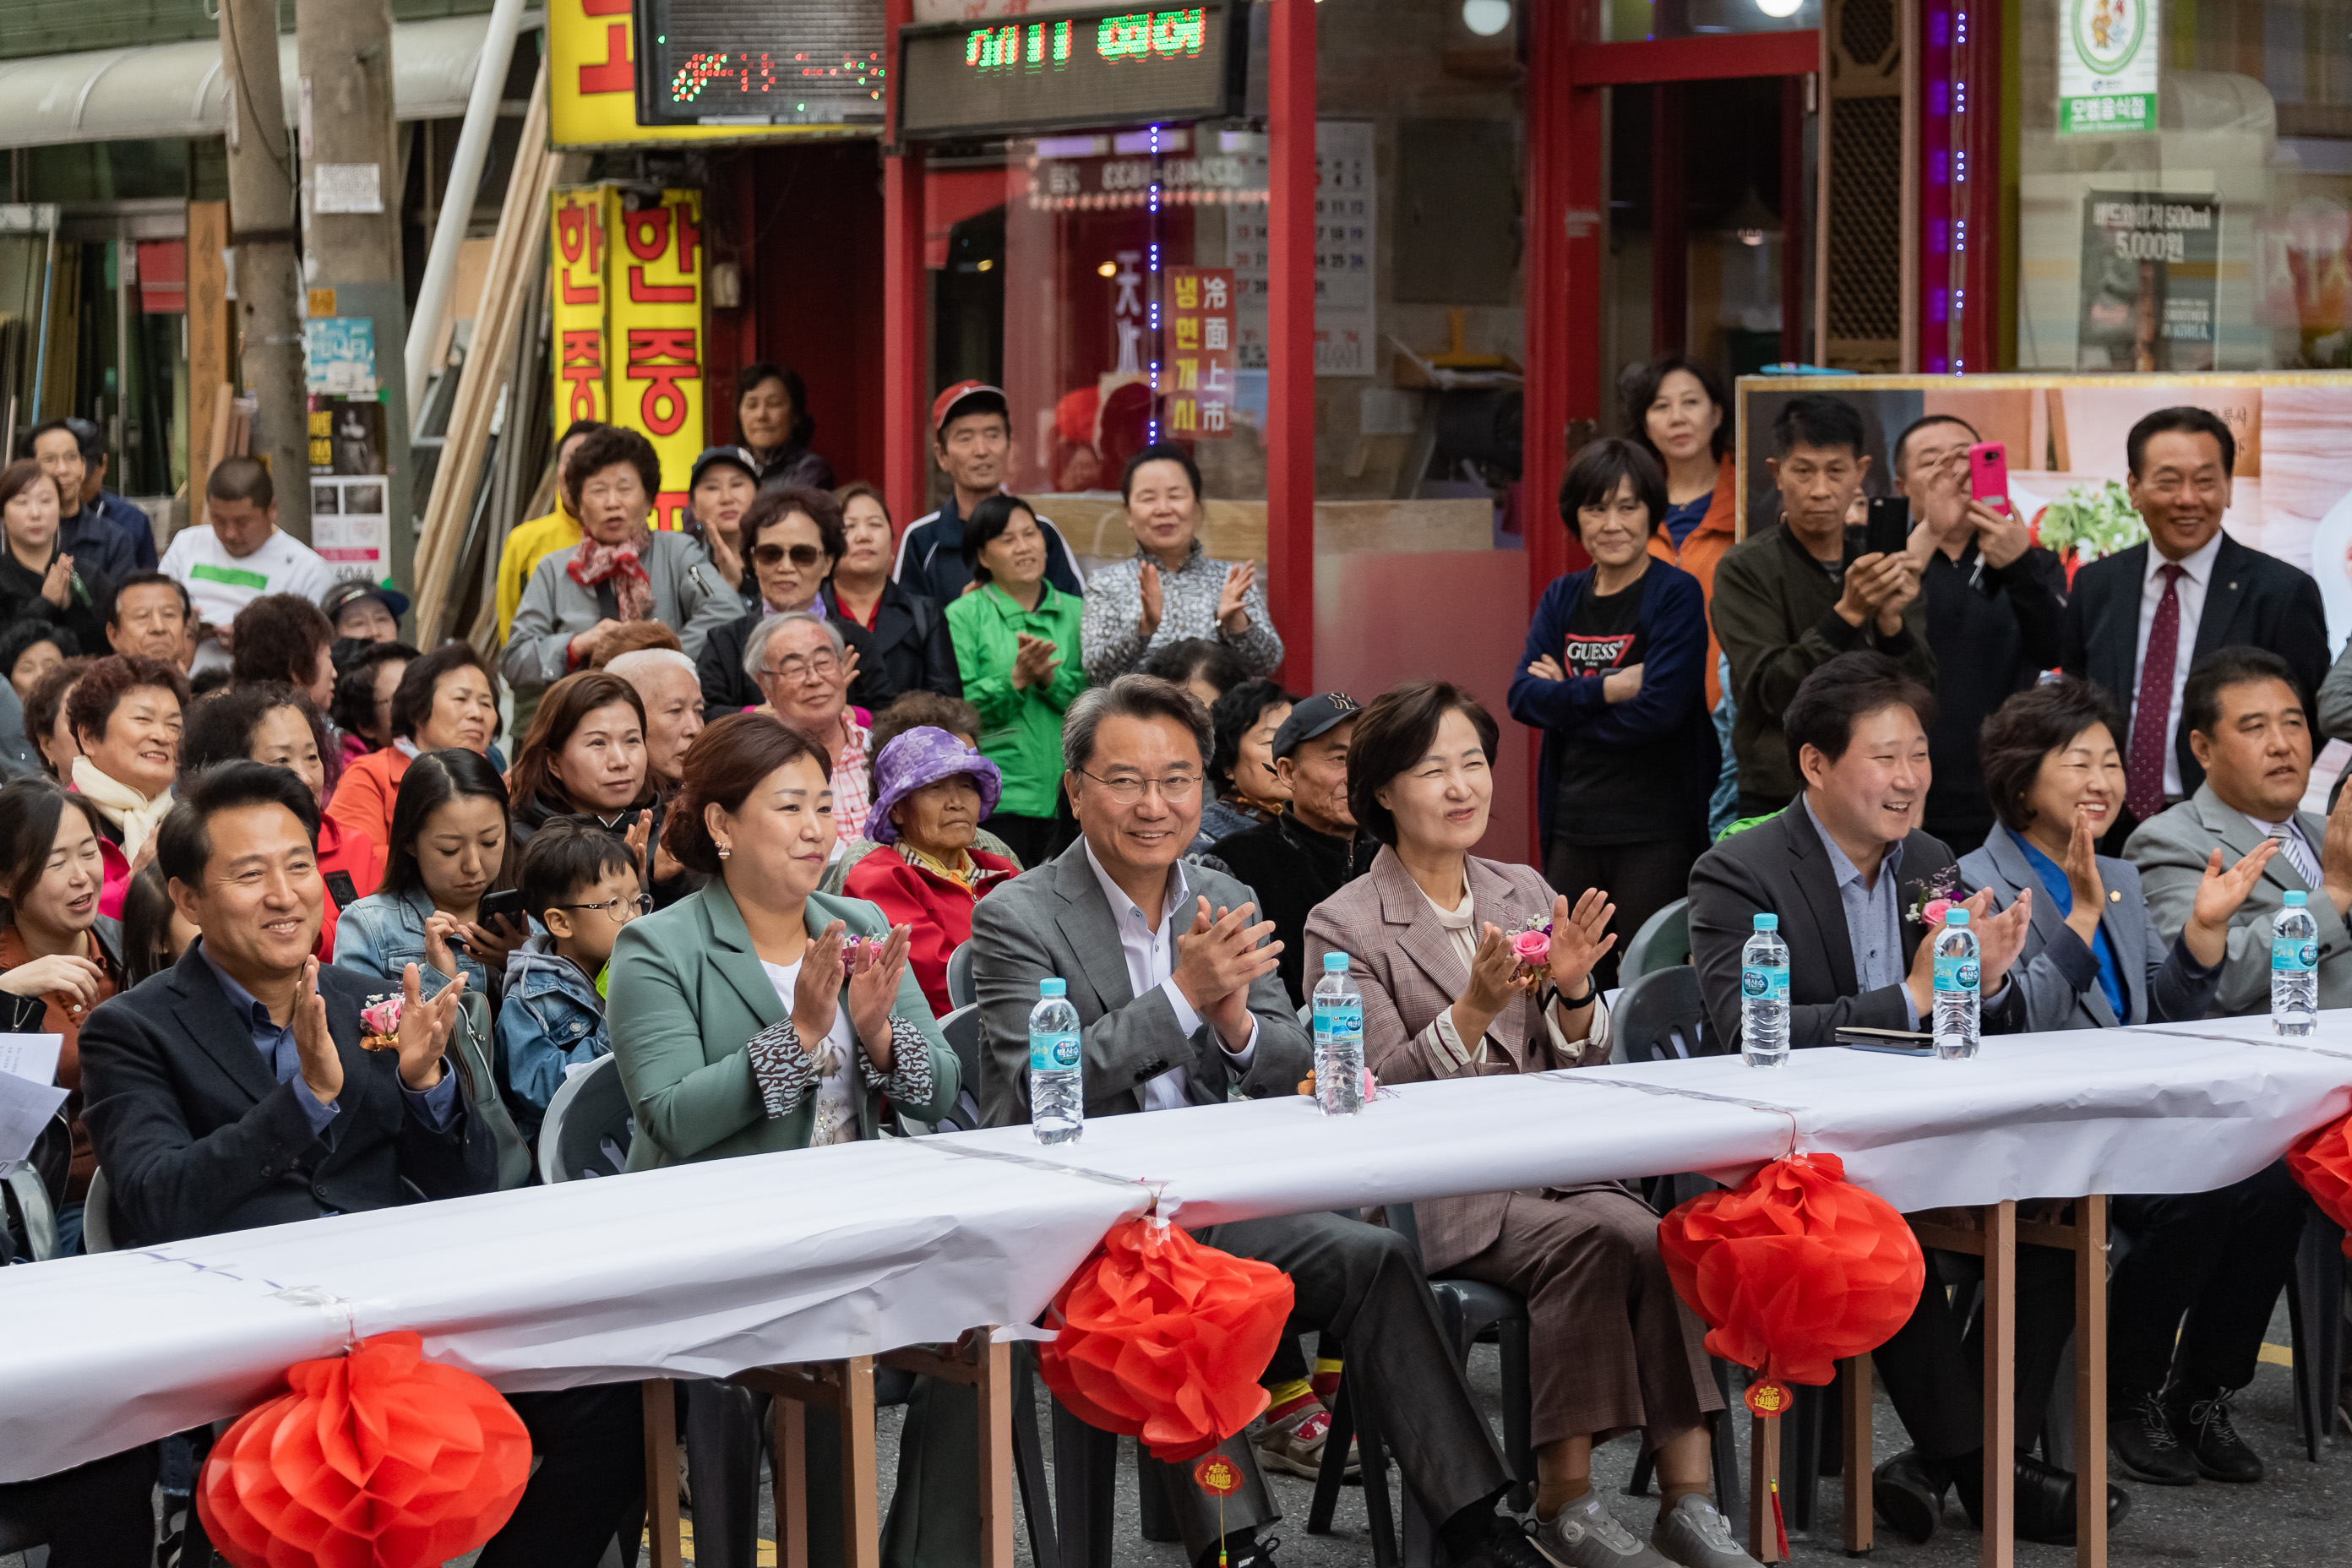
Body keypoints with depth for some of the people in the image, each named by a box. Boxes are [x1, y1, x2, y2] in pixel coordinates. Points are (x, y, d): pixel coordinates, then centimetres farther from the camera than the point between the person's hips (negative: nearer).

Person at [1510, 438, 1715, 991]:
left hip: (1656, 832, -6)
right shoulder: (1562, 599, 12)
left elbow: (1659, 710, -16)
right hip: (1572, 826, 6)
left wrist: (1568, 698, -5)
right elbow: (1524, 697, 0)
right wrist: (1609, 688, -14)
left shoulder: (1677, 595, -6)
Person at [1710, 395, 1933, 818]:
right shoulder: (1745, 569, -3)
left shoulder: (1882, 564, 7)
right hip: (1778, 797, -3)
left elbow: (1920, 692, 0)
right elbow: (1767, 691, -15)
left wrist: (1891, 620, -18)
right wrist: (1848, 613, -24)